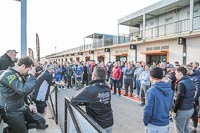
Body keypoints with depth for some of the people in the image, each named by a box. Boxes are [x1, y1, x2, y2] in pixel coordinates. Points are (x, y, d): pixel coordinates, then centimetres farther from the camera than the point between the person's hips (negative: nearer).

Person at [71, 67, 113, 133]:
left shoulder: (89, 89, -24)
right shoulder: (107, 88, -5)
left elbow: (73, 101, -15)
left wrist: (83, 101, 1)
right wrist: (87, 101, -3)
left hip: (98, 126, -5)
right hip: (109, 123, 5)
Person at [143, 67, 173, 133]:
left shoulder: (151, 91, -22)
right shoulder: (170, 90, -1)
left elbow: (148, 110, -20)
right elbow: (170, 106, 9)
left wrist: (145, 121, -4)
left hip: (154, 125, -6)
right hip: (166, 124, 6)